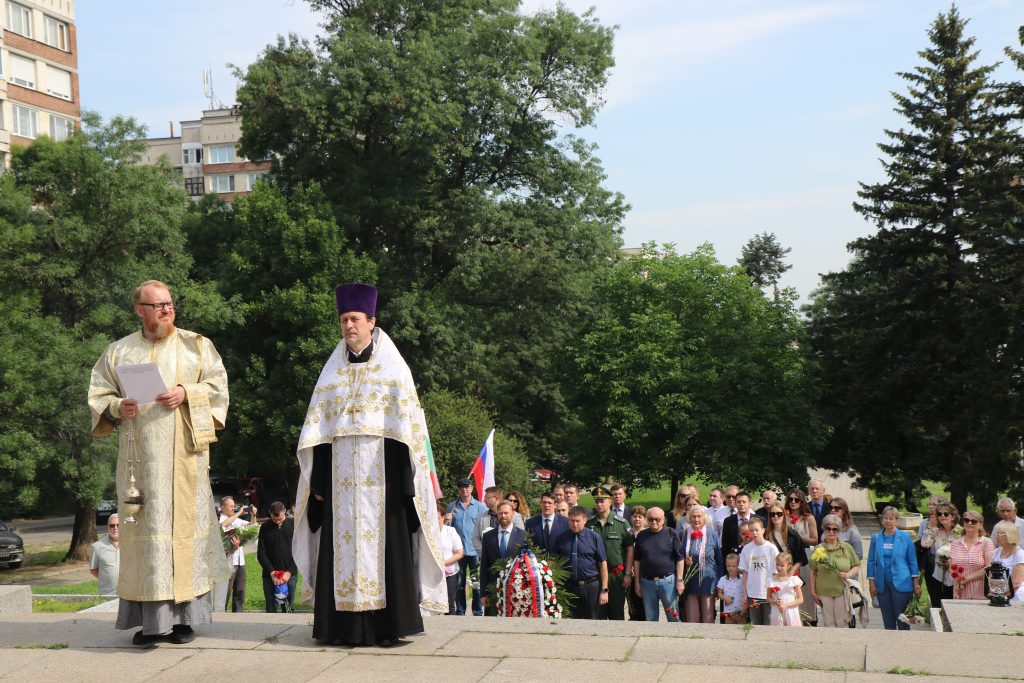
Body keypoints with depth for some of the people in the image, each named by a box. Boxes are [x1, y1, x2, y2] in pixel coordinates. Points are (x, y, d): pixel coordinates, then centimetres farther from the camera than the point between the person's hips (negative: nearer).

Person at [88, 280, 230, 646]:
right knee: (144, 524, -2)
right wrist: (117, 407, -10)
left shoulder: (196, 345, 9)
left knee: (183, 521, -3)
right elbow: (99, 395, 11)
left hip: (183, 452, -1)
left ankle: (183, 615, 1)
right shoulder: (119, 351, 13)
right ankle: (149, 617, 1)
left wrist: (186, 394, -14)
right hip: (140, 455, 1)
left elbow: (218, 387, 4)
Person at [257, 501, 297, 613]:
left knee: (289, 609, 2)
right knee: (271, 609, 1)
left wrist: (289, 572, -9)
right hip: (270, 575, 1)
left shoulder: (294, 525, -1)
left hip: (290, 574, -1)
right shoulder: (265, 527, 3)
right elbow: (261, 553, 1)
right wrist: (272, 572, -9)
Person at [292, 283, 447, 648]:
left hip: (381, 471, -3)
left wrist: (404, 478, -10)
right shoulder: (332, 371, 14)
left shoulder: (393, 368, 4)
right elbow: (317, 430, 11)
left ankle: (390, 625, 0)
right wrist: (318, 479, 3)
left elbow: (408, 425, -1)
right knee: (341, 545, 0)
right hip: (342, 473, 3)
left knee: (385, 545, -4)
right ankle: (344, 625, 4)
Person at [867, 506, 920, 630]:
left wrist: (916, 584, -2)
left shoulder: (905, 537, -1)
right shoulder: (875, 537, 5)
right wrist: (871, 583, 3)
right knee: (888, 620, 9)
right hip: (882, 584, 3)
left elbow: (912, 561, 1)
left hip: (901, 584, -3)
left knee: (902, 619, -2)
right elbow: (871, 561, 8)